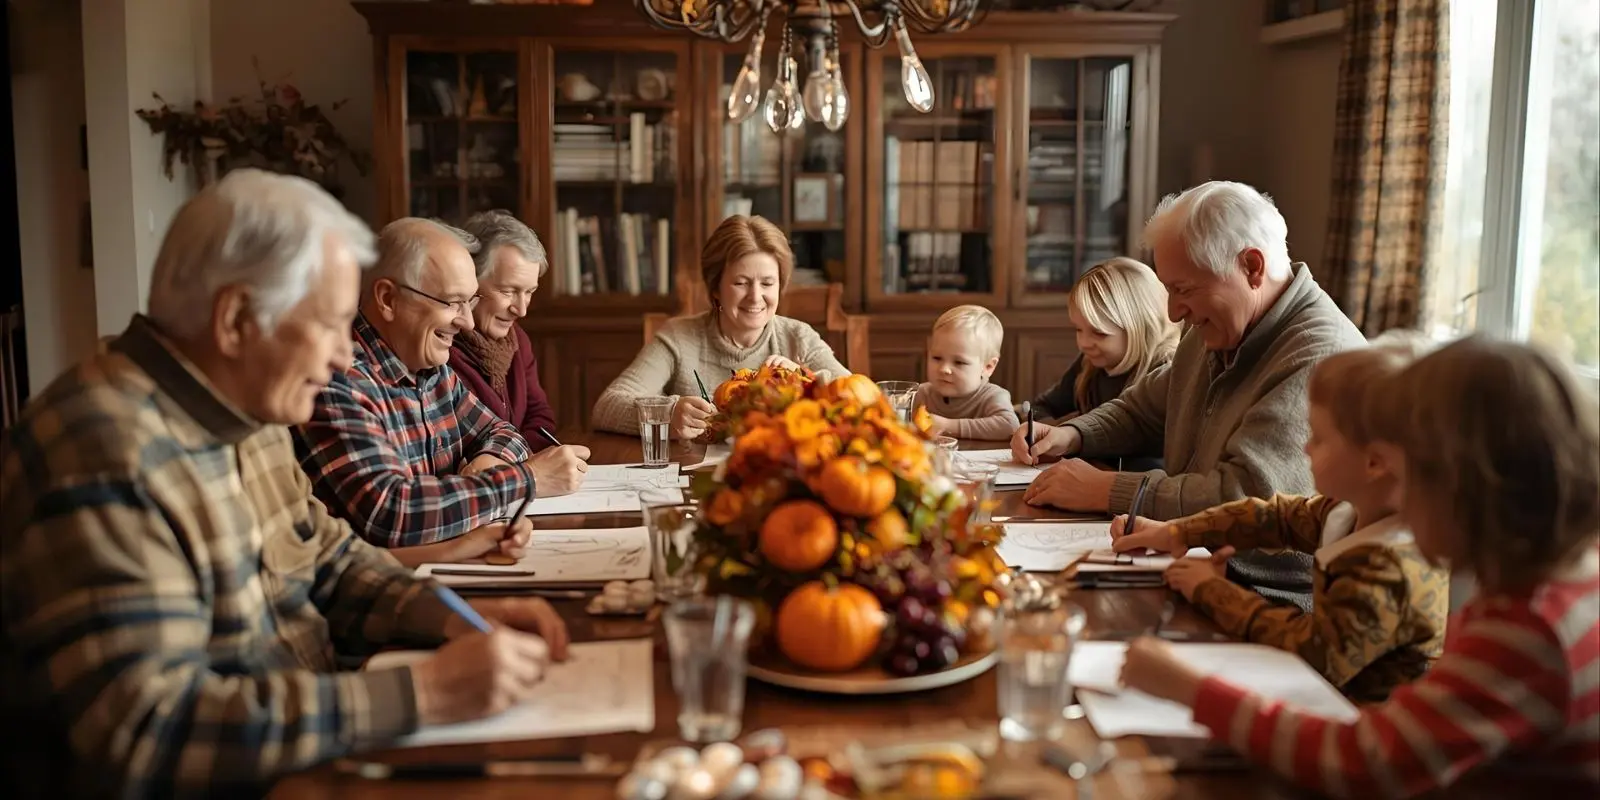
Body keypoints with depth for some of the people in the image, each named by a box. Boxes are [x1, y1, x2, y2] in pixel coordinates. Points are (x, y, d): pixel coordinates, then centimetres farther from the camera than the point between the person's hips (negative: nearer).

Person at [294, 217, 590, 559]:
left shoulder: (433, 369, 7)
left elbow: (500, 433, 18)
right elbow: (387, 512, -26)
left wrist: (489, 461, -5)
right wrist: (527, 478, -19)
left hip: (450, 559, 8)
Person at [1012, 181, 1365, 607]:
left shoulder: (1324, 357, -21)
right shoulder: (1216, 334, 11)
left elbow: (1248, 497, -28)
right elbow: (1142, 410, 26)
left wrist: (1106, 490, -20)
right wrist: (1070, 435, 7)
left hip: (1273, 609, -8)